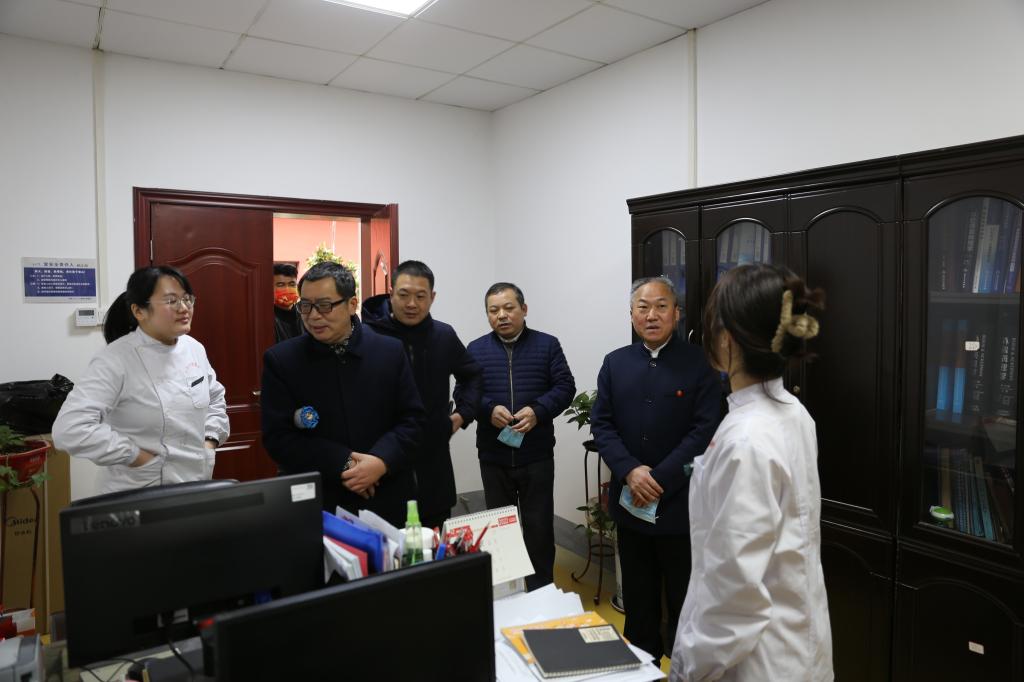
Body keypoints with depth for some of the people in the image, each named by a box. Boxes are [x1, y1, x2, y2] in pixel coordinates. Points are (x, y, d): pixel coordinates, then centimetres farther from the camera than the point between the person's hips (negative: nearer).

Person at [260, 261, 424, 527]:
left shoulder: (390, 351, -1)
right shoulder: (280, 360, -4)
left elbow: (412, 418, 1)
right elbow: (277, 437, -7)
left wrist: (381, 460, -17)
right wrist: (343, 464, -18)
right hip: (315, 505, -1)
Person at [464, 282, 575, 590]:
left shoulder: (547, 345, 1)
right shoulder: (475, 350, 4)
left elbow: (565, 387, -4)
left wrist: (538, 410, -20)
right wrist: (489, 409, -21)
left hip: (537, 456, -1)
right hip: (493, 457, 2)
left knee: (539, 527, 8)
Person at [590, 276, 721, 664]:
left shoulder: (699, 364, -7)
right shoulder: (615, 363, 6)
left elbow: (704, 430, -13)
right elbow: (601, 423, 1)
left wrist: (659, 480, -17)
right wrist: (630, 471, -14)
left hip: (680, 504, -3)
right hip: (630, 502, 4)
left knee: (684, 602, 12)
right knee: (638, 598, 18)